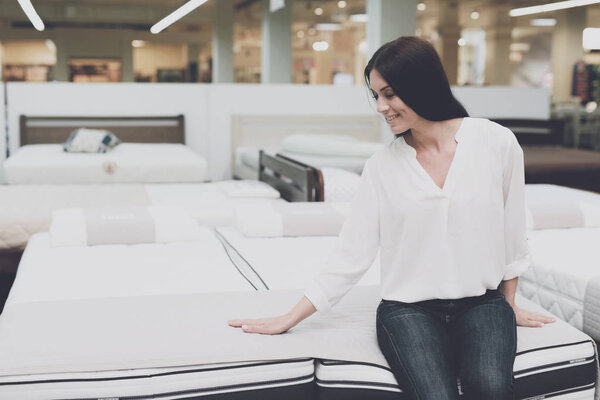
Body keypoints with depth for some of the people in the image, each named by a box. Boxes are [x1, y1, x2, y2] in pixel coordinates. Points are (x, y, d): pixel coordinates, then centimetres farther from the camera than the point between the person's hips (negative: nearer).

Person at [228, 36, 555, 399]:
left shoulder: (496, 142, 0)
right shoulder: (382, 167, 3)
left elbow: (512, 232, 11)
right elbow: (352, 253, 3)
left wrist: (508, 304, 19)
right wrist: (289, 319, 1)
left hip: (481, 304, 1)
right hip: (409, 309, 0)